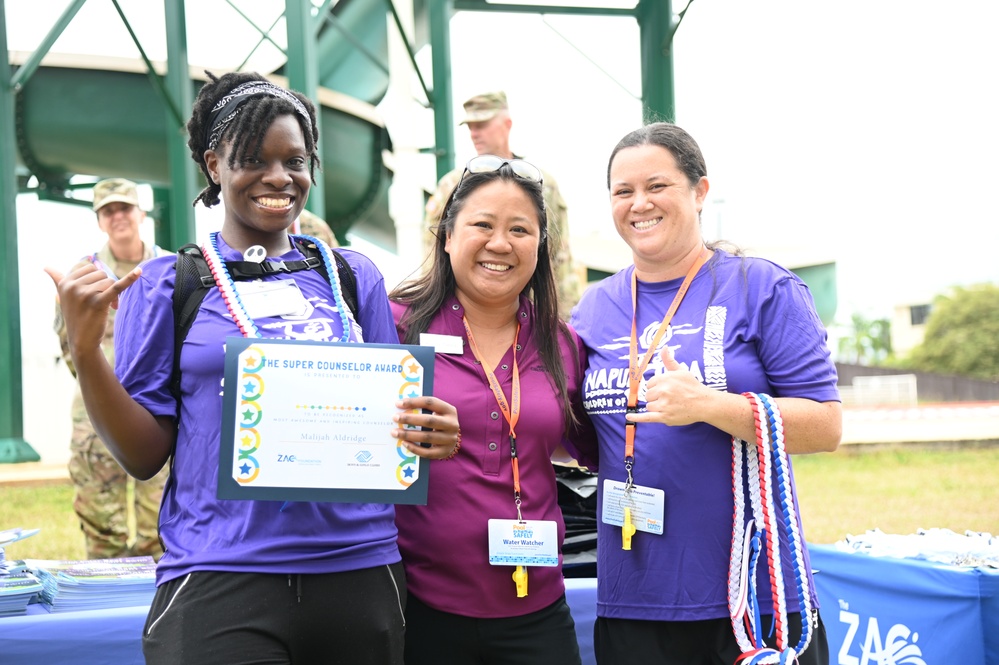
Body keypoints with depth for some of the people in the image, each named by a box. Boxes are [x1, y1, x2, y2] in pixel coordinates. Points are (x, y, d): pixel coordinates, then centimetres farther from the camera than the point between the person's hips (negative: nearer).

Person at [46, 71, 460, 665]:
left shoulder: (355, 276, 10)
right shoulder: (166, 283, 4)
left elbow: (394, 416, 13)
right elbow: (145, 456, 2)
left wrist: (431, 435, -9)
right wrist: (85, 352, -12)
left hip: (359, 571, 3)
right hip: (219, 584, -3)